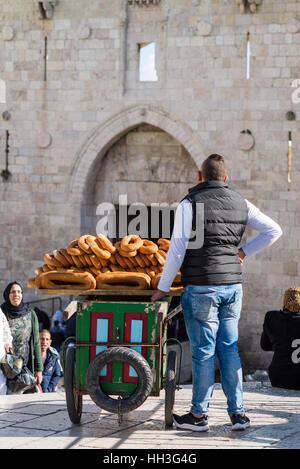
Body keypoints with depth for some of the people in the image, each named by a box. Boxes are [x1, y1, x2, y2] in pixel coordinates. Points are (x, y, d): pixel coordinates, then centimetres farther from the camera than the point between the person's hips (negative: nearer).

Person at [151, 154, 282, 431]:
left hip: (201, 286, -5)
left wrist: (163, 288, -1)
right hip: (233, 285, 5)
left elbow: (177, 250, -9)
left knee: (204, 351, 0)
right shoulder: (241, 204, 8)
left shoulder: (190, 203, -7)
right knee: (229, 349, 10)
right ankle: (238, 413, 9)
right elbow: (274, 231, 14)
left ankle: (199, 415, 7)